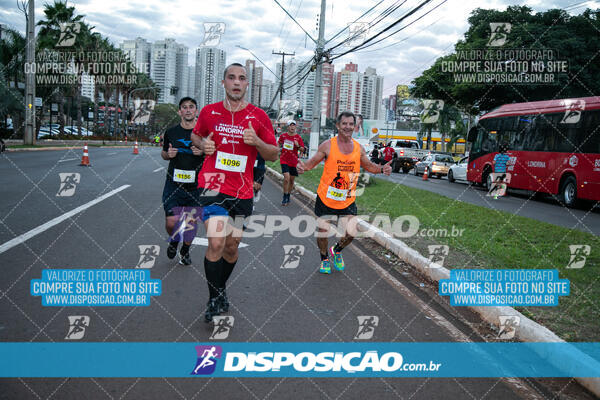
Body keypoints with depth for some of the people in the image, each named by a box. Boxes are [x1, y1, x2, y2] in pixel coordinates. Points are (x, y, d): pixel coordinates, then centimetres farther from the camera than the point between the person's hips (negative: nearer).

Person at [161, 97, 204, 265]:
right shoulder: (171, 132, 4)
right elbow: (164, 153, 18)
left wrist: (202, 152, -13)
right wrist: (168, 154, -5)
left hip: (195, 186, 0)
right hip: (173, 184, 0)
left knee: (190, 222, 7)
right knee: (171, 223, -7)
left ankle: (185, 251, 32)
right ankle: (174, 239, 28)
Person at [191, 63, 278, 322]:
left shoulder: (258, 116, 1)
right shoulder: (209, 112, 2)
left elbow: (273, 155, 4)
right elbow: (196, 135, 20)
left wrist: (257, 142, -16)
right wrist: (203, 144, -3)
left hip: (243, 192, 2)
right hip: (213, 186, -1)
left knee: (231, 247, 12)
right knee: (216, 243, -16)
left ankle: (221, 290, 36)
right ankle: (214, 299, 1)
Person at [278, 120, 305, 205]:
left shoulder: (298, 137, 0)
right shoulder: (283, 135, 1)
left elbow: (302, 150, 1)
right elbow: (279, 145, 19)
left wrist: (298, 146, -17)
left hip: (294, 161, 2)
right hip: (284, 160, -2)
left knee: (291, 180, 9)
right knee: (286, 178, -17)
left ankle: (288, 197, 29)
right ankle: (285, 197, -5)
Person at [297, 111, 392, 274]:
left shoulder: (358, 148, 1)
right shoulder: (327, 145, -9)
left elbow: (368, 165, 16)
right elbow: (312, 162, -3)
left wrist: (382, 169, -4)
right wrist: (303, 167, -25)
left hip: (348, 200, 3)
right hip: (326, 198, -2)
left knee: (351, 233, -2)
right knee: (323, 231, 6)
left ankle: (336, 250, 31)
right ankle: (324, 259, 34)